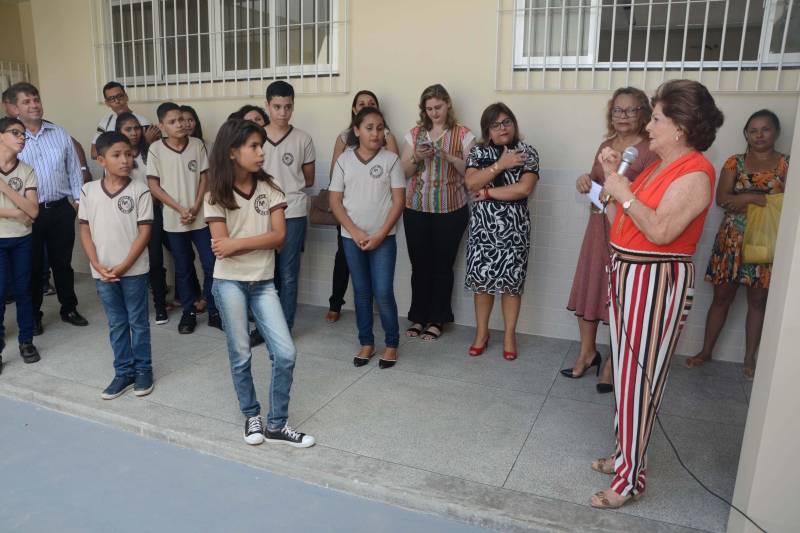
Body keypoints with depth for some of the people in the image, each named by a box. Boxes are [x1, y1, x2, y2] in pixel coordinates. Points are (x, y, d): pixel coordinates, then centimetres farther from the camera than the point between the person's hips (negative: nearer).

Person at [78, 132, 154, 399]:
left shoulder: (140, 189, -8)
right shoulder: (88, 191, 0)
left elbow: (144, 231, -9)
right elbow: (85, 230, 4)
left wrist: (123, 267, -12)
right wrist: (98, 265, -7)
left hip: (133, 270, -3)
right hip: (102, 272, 3)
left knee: (138, 322, 9)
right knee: (116, 324, 14)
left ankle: (143, 370, 23)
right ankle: (124, 372, 26)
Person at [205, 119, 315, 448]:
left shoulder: (269, 189, 0)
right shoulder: (217, 196, -6)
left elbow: (279, 236, -10)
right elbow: (222, 246, -12)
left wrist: (237, 243, -17)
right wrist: (260, 241, -10)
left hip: (263, 282, 2)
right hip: (229, 283, -2)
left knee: (285, 353, -4)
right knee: (240, 354, 7)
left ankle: (276, 424, 12)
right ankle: (251, 416, 30)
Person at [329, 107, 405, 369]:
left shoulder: (390, 159, -3)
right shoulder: (344, 160, 1)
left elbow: (398, 201, -4)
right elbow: (335, 201, 1)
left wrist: (380, 235, -11)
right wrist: (355, 232, -10)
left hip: (383, 238, -2)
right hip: (352, 237, 2)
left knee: (383, 292, -4)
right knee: (361, 291, 10)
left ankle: (391, 344, 14)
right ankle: (366, 343, 23)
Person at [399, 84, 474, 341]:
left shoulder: (463, 135, 1)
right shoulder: (415, 134, 10)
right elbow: (405, 172, 10)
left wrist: (450, 157, -17)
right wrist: (416, 158, -10)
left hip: (450, 210, -2)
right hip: (416, 208, 3)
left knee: (443, 265, 3)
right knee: (419, 264, 6)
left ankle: (437, 320, 16)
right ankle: (418, 317, 20)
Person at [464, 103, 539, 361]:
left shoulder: (527, 152, -1)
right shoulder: (478, 152, 5)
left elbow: (524, 189, -15)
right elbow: (471, 183, -10)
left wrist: (488, 192, -11)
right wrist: (500, 165, -15)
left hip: (514, 228, -1)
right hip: (482, 227, 2)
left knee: (511, 282, 4)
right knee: (481, 281, 6)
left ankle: (510, 335, 20)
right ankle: (481, 333, 22)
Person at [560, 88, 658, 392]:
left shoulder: (650, 151, -11)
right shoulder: (605, 146, 11)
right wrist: (586, 182, 1)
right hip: (599, 227, 7)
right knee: (588, 290, 13)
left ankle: (612, 363, 20)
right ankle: (588, 352, 31)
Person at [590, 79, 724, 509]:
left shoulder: (694, 173, -16)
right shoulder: (657, 164, 12)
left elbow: (660, 231, -27)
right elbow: (618, 221, 13)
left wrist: (623, 193, -17)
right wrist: (612, 175, 6)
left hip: (656, 283, -9)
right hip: (627, 274, 9)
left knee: (637, 378, -2)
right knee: (626, 372, 16)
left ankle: (630, 477, 11)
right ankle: (625, 455, 32)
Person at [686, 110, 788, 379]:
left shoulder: (787, 164, 1)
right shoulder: (734, 162, 3)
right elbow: (722, 198, -9)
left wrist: (741, 201, -16)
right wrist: (756, 197, -20)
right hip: (732, 240, 1)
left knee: (758, 300, 8)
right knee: (722, 297, 8)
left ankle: (750, 358, 21)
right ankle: (706, 351, 20)